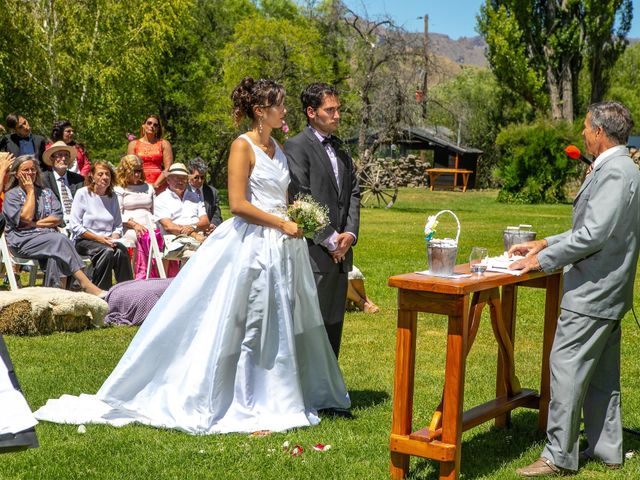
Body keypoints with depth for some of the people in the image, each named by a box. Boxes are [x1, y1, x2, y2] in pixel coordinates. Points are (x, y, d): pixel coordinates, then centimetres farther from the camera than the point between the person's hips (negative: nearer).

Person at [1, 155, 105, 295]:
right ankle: (86, 285, -34)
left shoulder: (46, 193, 21)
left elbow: (57, 218, 7)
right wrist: (30, 191, 1)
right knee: (60, 239, -30)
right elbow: (26, 217, -9)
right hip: (23, 241, -4)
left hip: (48, 237, 4)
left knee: (55, 255, -33)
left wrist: (34, 224, -6)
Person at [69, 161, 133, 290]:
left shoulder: (113, 197, 14)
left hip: (107, 241, 4)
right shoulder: (82, 194, 1)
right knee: (107, 251, -34)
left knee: (121, 251, -30)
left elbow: (118, 225, 18)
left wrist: (114, 238, -5)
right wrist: (98, 238, -14)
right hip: (84, 241, -4)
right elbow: (74, 226, -6)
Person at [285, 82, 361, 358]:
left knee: (334, 321, 13)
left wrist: (350, 233, -2)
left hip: (341, 252, 8)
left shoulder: (340, 150, 18)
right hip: (314, 253, -8)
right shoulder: (296, 147, -7)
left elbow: (353, 193, 15)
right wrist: (330, 241, -13)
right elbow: (300, 199, -14)